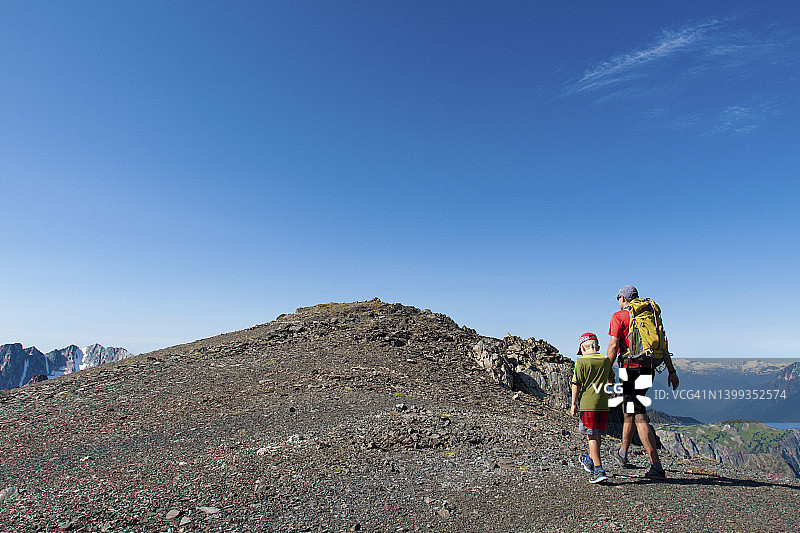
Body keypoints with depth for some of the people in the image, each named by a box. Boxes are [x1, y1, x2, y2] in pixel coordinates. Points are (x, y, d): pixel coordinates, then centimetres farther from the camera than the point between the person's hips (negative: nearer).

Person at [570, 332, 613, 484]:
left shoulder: (581, 361, -6)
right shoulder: (606, 360, 8)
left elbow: (576, 384, -8)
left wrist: (574, 403, 0)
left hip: (588, 404, -5)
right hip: (604, 404, 5)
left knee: (592, 437, -2)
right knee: (597, 435, 17)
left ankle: (599, 470, -5)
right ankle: (590, 462, 36)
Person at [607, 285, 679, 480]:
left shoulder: (619, 316, -4)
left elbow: (614, 345, -12)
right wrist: (672, 371, 11)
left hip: (631, 368, -7)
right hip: (648, 369, 7)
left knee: (640, 418, -6)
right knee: (629, 409, 21)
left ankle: (657, 466, -9)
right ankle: (623, 453, 34)